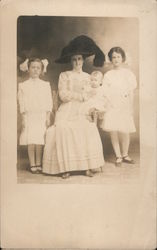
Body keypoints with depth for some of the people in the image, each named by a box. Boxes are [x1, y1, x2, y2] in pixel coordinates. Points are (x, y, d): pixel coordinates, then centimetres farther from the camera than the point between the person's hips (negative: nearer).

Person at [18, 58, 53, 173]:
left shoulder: (46, 85, 9)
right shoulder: (23, 85, 6)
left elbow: (49, 102, 7)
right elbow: (22, 103, 3)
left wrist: (48, 117, 0)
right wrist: (23, 119, -2)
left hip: (42, 116, 1)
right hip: (29, 116, -1)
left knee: (40, 142, -2)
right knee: (31, 142, -3)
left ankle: (38, 164, 9)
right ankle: (32, 165, 6)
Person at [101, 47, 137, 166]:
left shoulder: (128, 73, 8)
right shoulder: (108, 75, 10)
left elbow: (131, 92, 6)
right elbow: (106, 93, 5)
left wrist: (130, 107, 0)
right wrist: (111, 103, -7)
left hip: (124, 106, 0)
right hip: (112, 106, 1)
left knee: (125, 131, -4)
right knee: (113, 131, -4)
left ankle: (125, 154, 17)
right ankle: (118, 156, 9)